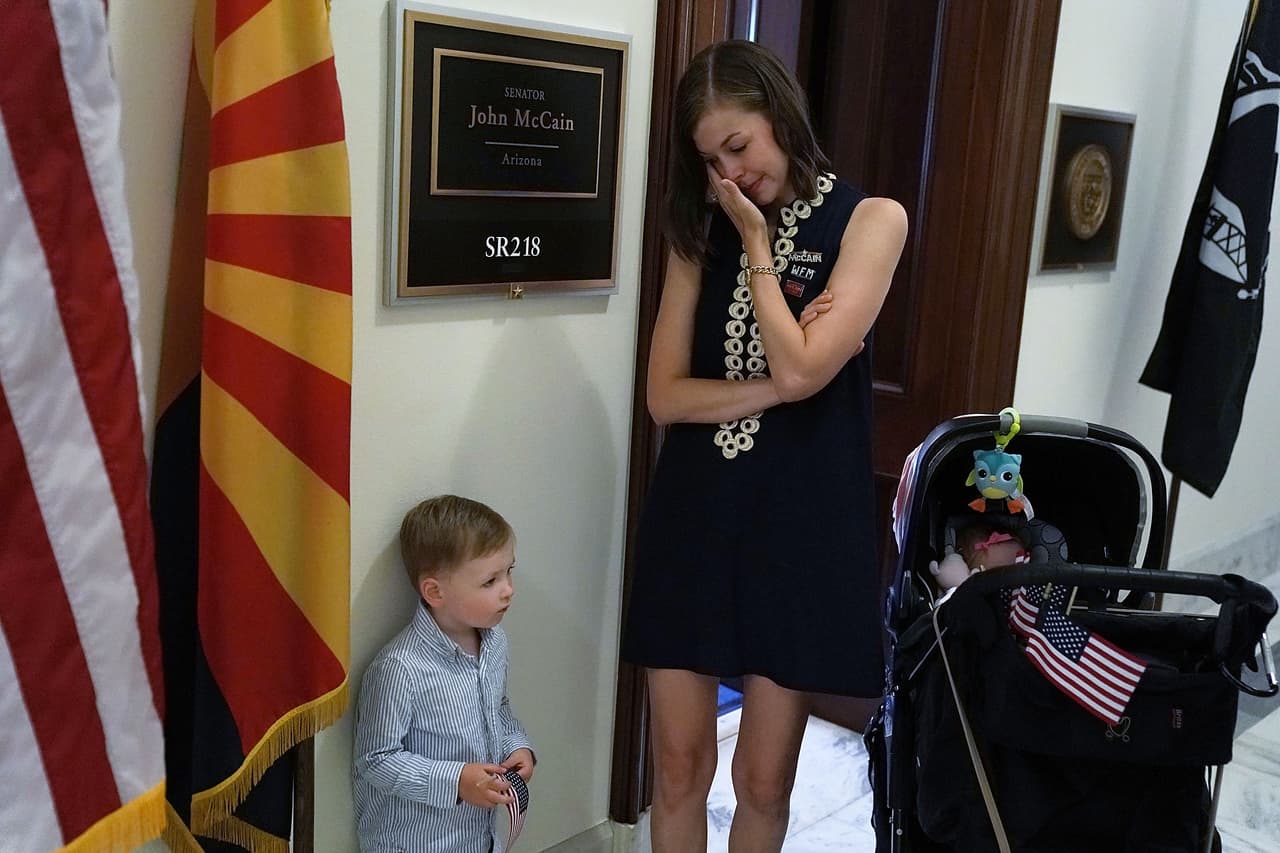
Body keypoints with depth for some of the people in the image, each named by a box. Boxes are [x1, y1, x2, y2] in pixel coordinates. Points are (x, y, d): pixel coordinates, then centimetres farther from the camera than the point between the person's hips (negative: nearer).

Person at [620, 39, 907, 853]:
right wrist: (774, 384, -13)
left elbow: (804, 371, -16)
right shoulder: (703, 231, 7)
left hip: (801, 518, -3)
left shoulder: (870, 219, -3)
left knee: (764, 778, 8)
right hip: (694, 513, 3)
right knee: (679, 765, 9)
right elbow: (666, 395, -1)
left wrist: (757, 246, -8)